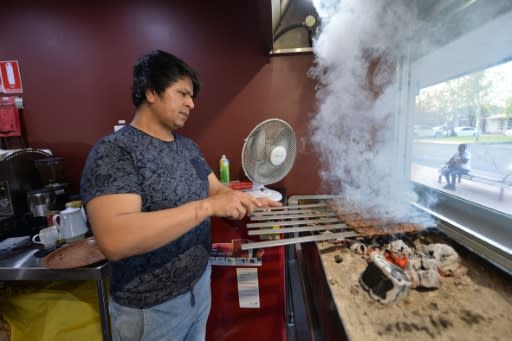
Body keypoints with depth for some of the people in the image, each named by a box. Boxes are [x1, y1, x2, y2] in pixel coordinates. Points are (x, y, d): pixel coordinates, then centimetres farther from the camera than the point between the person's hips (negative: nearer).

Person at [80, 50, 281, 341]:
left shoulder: (188, 147, 2)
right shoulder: (113, 152, -21)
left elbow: (217, 189, 5)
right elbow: (114, 241, -32)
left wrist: (250, 201, -14)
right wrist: (207, 206, -35)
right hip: (151, 307, -6)